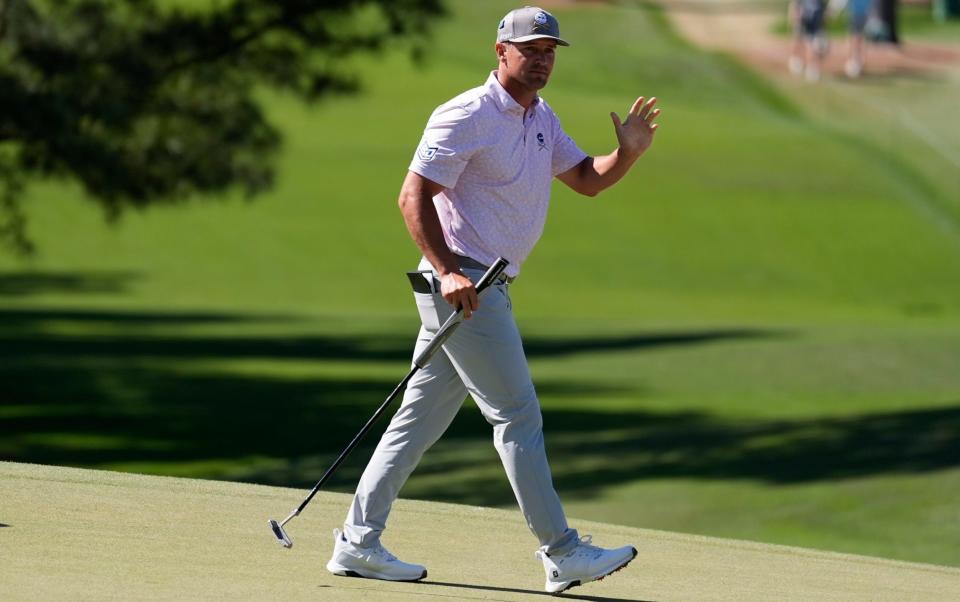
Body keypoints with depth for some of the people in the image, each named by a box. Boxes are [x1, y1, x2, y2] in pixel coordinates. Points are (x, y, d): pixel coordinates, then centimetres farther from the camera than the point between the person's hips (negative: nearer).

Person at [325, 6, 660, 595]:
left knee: (422, 418, 10)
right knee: (518, 417, -8)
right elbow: (413, 197, -16)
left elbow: (587, 179, 18)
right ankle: (562, 554, -5)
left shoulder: (541, 117, 15)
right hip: (459, 285, -9)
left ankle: (358, 543, 13)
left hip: (483, 288, 9)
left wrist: (628, 153, -3)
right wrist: (449, 272, -26)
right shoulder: (467, 116, -14)